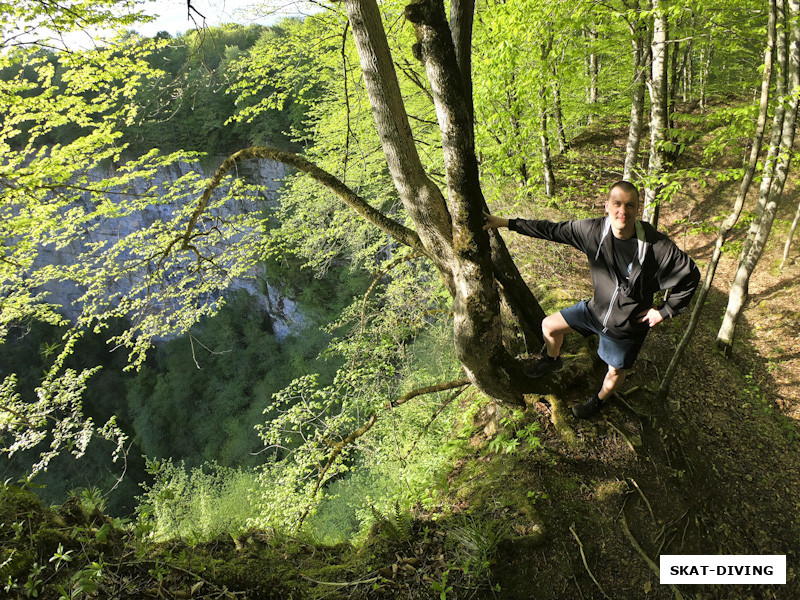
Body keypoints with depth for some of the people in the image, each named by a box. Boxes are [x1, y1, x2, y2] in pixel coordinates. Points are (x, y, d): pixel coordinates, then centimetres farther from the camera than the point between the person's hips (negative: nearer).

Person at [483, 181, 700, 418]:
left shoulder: (657, 246, -30)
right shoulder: (593, 230, -20)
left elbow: (690, 276, -16)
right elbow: (553, 230, -10)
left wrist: (664, 311, -14)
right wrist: (505, 223, -9)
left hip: (628, 325, -3)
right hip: (597, 308, 3)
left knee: (616, 371, 18)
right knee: (549, 325, 10)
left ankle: (599, 399, 54)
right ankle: (552, 360, 46)